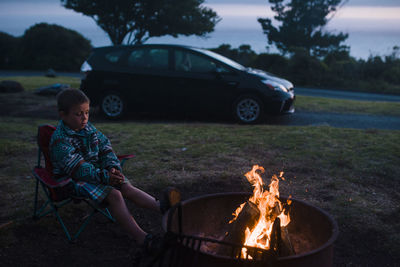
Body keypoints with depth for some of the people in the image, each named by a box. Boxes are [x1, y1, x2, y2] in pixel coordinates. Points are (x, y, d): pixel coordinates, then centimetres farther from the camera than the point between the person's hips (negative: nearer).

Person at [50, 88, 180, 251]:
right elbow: (77, 168, -26)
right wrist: (104, 177, -32)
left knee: (127, 187, -17)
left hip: (95, 171, 7)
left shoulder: (88, 128, 6)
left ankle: (160, 206, -35)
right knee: (113, 194, -28)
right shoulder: (60, 140, -18)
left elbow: (105, 148, 9)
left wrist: (113, 167, -11)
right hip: (73, 180, -7)